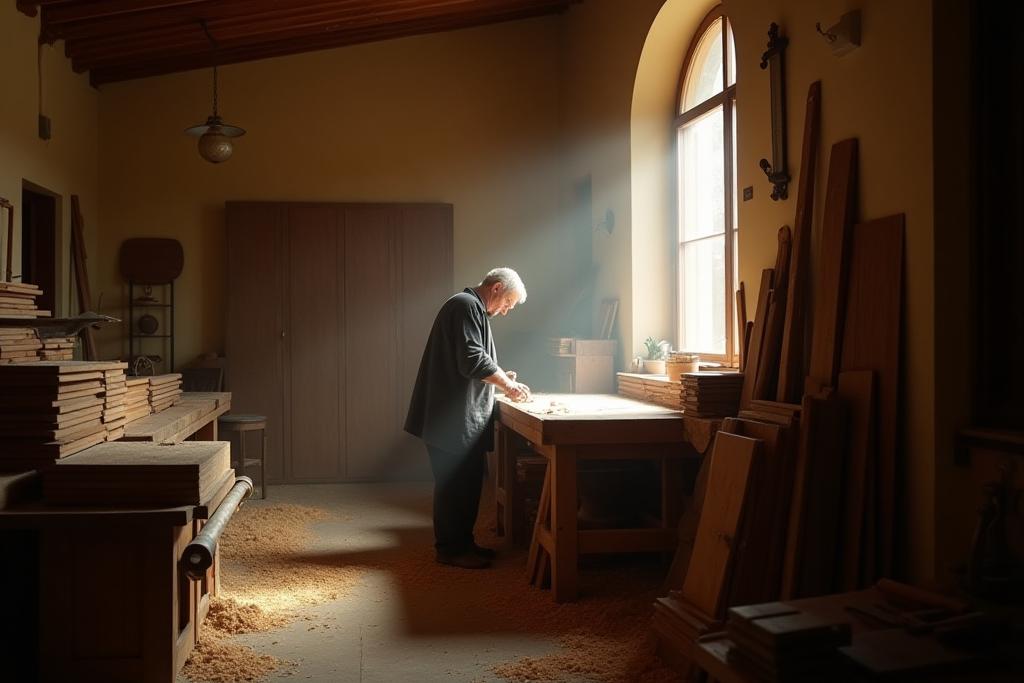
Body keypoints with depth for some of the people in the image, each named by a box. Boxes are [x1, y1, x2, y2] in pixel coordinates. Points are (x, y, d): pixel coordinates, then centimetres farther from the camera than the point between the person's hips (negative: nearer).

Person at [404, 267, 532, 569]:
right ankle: (450, 548, 4)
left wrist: (500, 377, 13)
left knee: (467, 482, 14)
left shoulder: (472, 309, 21)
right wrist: (507, 384, -13)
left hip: (464, 418, 11)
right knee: (454, 484, -4)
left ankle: (463, 542, 22)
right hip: (452, 419, -11)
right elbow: (472, 360, -22)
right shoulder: (466, 306, -13)